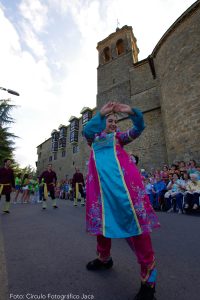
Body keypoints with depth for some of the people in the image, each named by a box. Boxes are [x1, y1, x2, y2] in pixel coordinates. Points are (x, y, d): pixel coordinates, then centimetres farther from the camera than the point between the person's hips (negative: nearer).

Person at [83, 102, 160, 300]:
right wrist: (100, 113, -6)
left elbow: (138, 129, 10)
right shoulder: (94, 138, 26)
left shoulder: (118, 137, 23)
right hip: (100, 180, 3)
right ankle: (104, 258, 33)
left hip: (121, 178, -2)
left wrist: (131, 112, -7)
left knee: (134, 216, -9)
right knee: (101, 218, 11)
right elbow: (86, 130, 2)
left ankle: (148, 276, 4)